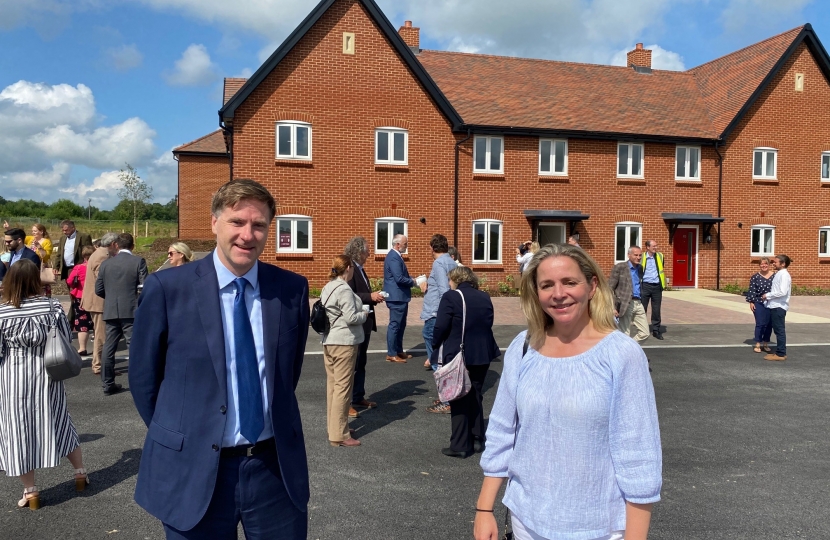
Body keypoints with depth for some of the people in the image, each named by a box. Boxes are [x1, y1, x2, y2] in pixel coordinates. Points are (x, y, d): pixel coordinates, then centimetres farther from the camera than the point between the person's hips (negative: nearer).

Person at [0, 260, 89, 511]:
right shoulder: (52, 306, -8)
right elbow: (67, 340, 0)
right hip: (47, 376, 2)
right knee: (59, 423, 18)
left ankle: (30, 491, 17)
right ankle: (80, 473, 29)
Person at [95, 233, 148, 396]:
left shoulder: (106, 263, 6)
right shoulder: (138, 262, -5)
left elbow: (99, 290, 8)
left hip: (111, 312, 4)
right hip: (131, 311, -4)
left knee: (109, 348, 11)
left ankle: (108, 384, 18)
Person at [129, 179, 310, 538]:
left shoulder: (292, 289, -3)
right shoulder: (167, 288, -10)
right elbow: (143, 378, 0)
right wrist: (178, 439, 7)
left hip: (276, 467, 2)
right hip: (193, 471, -2)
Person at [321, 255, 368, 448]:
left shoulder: (328, 287, 11)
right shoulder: (344, 290, -17)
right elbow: (351, 318, -22)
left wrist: (359, 312, 13)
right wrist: (364, 314, -3)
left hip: (328, 341, 9)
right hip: (344, 342, -9)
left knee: (332, 384, 15)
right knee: (343, 387, -4)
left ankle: (334, 425, 25)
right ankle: (339, 435, 0)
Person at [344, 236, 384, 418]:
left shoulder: (360, 269, 14)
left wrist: (374, 298, 1)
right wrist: (370, 297, -25)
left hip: (365, 323, 10)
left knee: (361, 363, 17)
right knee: (351, 364, -3)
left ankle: (358, 398, 28)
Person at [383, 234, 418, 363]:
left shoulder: (396, 256, 14)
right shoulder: (393, 257, -19)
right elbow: (399, 278, -26)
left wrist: (410, 280, 5)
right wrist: (412, 282, -11)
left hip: (400, 297, 11)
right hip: (396, 297, -11)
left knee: (400, 325, 17)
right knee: (395, 325, -3)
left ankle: (399, 351, 27)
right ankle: (391, 354, 4)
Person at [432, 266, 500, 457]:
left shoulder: (451, 297, -12)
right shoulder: (485, 297, 5)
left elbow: (441, 326, -16)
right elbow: (488, 324, 10)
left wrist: (436, 347, -2)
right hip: (482, 355, 5)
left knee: (459, 400, 4)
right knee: (476, 397, 18)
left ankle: (460, 446, 8)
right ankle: (477, 439, 25)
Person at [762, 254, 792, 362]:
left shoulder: (784, 275, -13)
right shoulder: (778, 274, 14)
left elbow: (782, 292, -23)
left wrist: (768, 295, -14)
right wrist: (768, 297, 5)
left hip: (779, 306, -9)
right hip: (774, 306, 9)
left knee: (779, 330, -4)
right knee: (778, 330, 14)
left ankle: (780, 354, 2)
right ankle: (780, 352, 21)